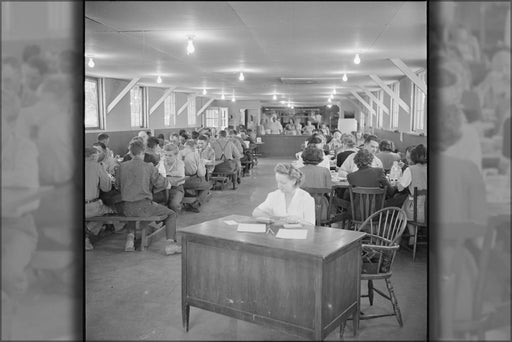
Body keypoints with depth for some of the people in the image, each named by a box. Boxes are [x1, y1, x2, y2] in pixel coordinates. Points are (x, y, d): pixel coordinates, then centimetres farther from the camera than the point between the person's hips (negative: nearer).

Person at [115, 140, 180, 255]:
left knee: (131, 214, 41)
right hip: (143, 206, -5)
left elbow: (118, 184, 14)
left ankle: (130, 239, 24)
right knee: (171, 214, 12)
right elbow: (161, 183, -3)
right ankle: (170, 243, -2)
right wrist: (168, 182, 20)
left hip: (127, 208, 5)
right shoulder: (149, 167, -7)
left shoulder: (122, 166, 3)